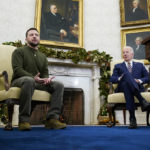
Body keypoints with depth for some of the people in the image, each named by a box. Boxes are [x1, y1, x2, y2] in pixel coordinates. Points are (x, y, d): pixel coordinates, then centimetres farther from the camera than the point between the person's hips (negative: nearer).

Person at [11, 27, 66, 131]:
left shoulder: (43, 56, 23)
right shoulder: (19, 51, 6)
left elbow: (45, 73, 16)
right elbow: (17, 69, -8)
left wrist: (46, 79, -12)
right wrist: (33, 77, -23)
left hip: (38, 83, 5)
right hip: (19, 80, -5)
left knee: (59, 85, -16)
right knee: (29, 80, -41)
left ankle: (52, 118, -27)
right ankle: (23, 120, -35)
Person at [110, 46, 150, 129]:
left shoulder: (139, 65, 29)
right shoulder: (118, 66, 26)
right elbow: (112, 79, 10)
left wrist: (140, 80, -4)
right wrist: (120, 78, -12)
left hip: (137, 88, 1)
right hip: (123, 88, 0)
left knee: (127, 84, -40)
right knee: (126, 74, -36)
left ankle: (132, 117, -49)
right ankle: (142, 100, -49)